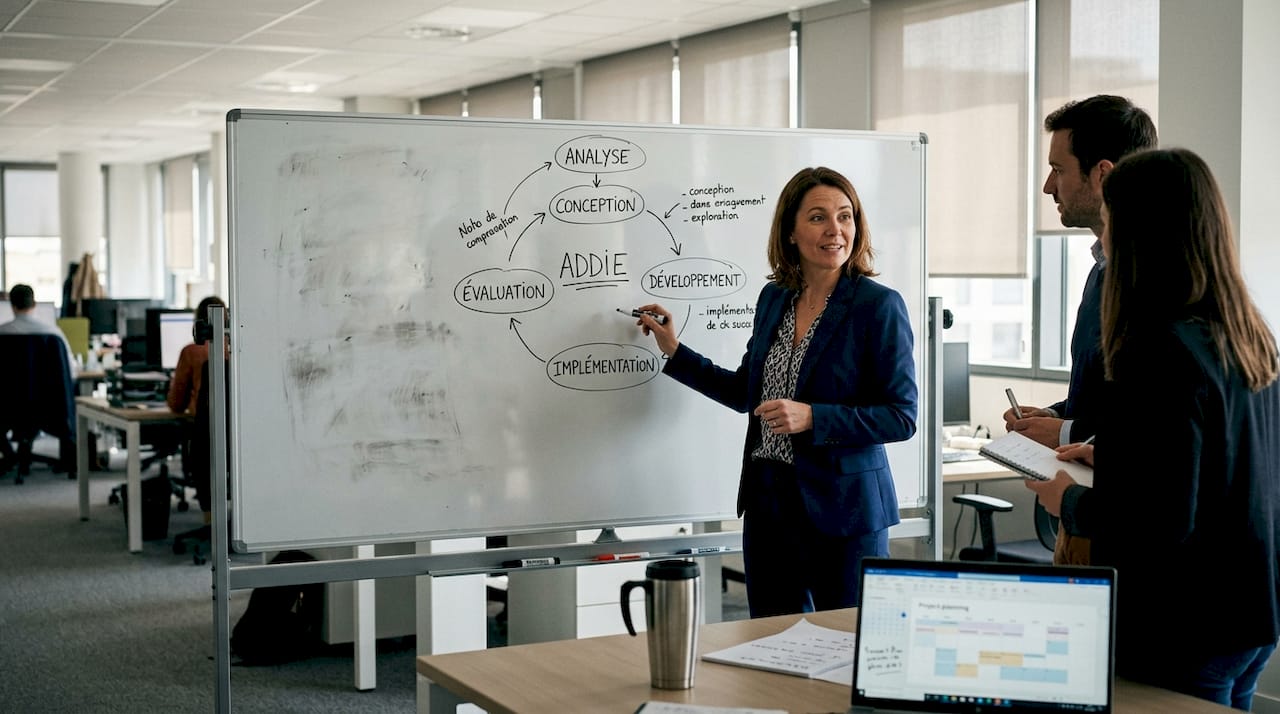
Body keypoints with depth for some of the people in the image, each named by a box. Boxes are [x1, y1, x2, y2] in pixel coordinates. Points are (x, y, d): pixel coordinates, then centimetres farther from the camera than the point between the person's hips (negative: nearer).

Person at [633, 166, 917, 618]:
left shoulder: (879, 305, -10)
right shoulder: (773, 298, 8)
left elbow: (901, 417, -13)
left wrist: (812, 418, -22)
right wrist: (675, 352, 15)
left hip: (842, 508, -5)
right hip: (768, 501, 6)